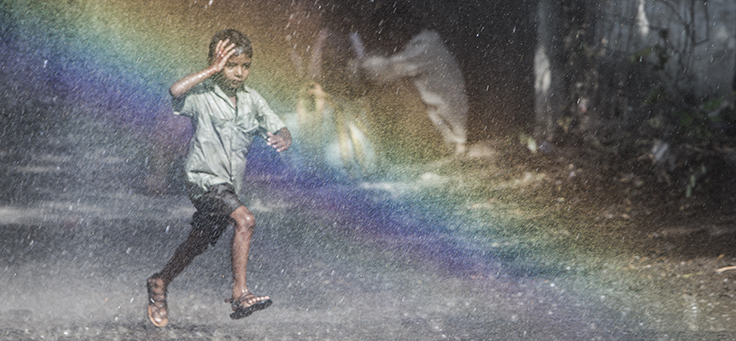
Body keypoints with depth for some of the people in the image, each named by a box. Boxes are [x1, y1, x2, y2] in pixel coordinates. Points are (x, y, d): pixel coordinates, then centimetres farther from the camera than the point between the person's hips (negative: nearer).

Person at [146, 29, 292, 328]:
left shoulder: (252, 100, 6)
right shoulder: (203, 95, -12)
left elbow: (280, 130, 4)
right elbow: (176, 92, -33)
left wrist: (282, 138, -21)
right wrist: (213, 70, -27)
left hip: (229, 186, 7)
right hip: (203, 179, -7)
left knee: (199, 242, 18)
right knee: (245, 220, -26)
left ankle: (160, 284, 39)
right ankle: (240, 294, -24)